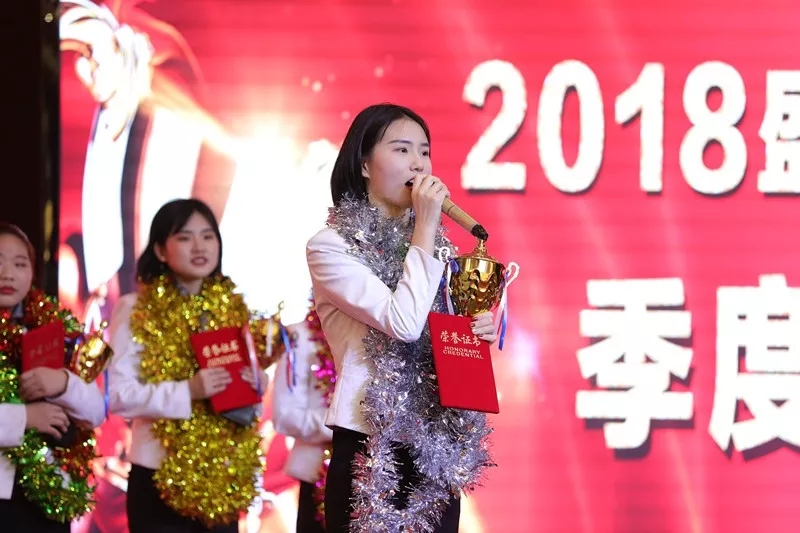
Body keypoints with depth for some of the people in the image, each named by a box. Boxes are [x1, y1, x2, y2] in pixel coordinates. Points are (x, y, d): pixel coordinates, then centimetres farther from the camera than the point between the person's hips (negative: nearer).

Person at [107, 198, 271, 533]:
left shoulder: (233, 307, 10)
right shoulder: (136, 310, -4)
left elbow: (257, 376, 17)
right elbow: (119, 395, -11)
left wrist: (254, 383, -6)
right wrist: (187, 392, -23)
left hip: (224, 480, 4)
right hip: (160, 479, -4)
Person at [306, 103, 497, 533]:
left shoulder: (431, 241, 13)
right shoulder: (331, 246, -6)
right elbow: (403, 322, -20)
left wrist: (480, 331, 1)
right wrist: (425, 228, -13)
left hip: (438, 450, 6)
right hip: (369, 450, -6)